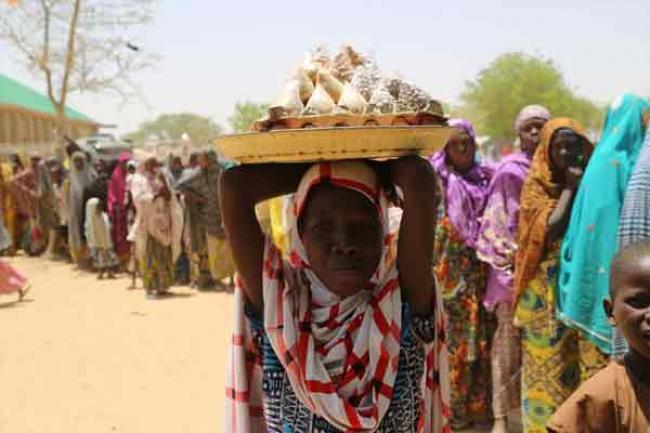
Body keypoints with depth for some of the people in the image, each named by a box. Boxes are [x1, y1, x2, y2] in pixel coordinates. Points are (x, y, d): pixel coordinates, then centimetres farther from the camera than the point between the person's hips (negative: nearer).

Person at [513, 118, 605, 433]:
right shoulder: (537, 185, 2)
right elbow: (551, 228, -14)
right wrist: (570, 187, -8)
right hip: (547, 289, -2)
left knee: (591, 359, -2)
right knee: (548, 364, 4)